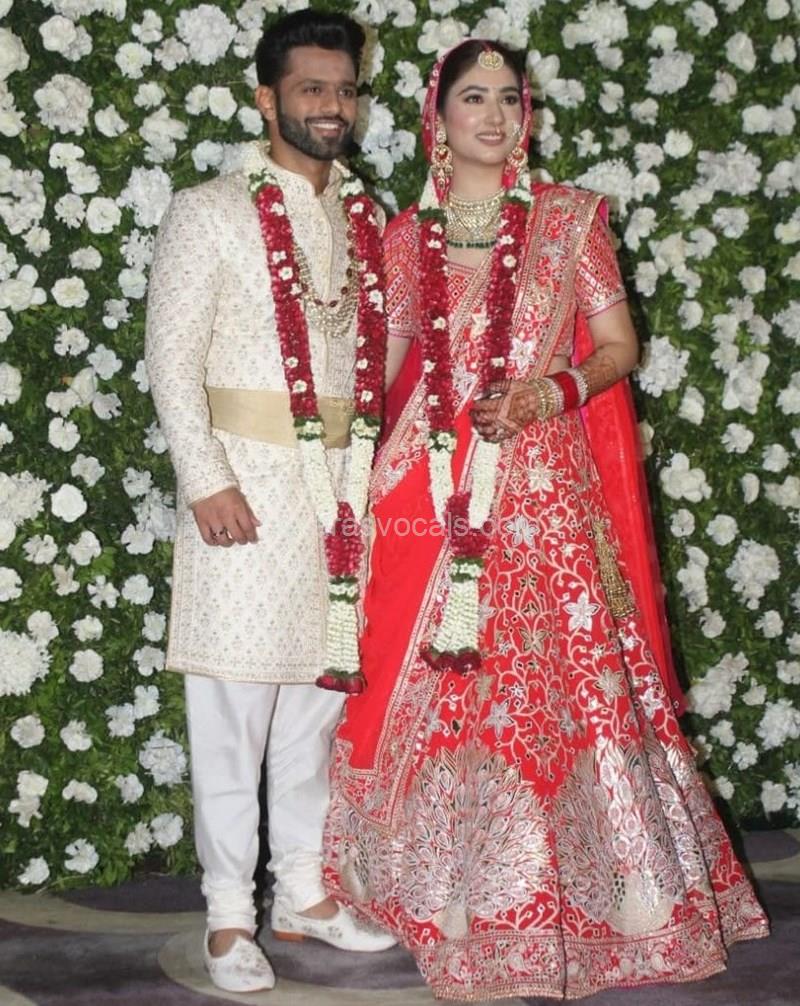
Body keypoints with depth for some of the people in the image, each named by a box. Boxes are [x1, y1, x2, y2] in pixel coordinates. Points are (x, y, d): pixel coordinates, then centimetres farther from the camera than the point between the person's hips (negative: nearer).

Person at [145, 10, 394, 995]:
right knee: (234, 707, 0)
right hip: (245, 485, -5)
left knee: (319, 694, 11)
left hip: (340, 482, 5)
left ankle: (304, 893, 24)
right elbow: (172, 358, -7)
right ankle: (229, 915, 11)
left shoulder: (364, 220, 13)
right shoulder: (208, 213, -2)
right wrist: (206, 481, -14)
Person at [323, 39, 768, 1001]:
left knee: (557, 681, -2)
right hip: (428, 488, 2)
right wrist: (362, 472, 4)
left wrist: (549, 393, -14)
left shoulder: (569, 218, 6)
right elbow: (388, 364, 13)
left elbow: (618, 346, 4)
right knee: (426, 690, 4)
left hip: (543, 488, -2)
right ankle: (446, 895, 21)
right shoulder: (406, 236, 10)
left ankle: (551, 895, 15)